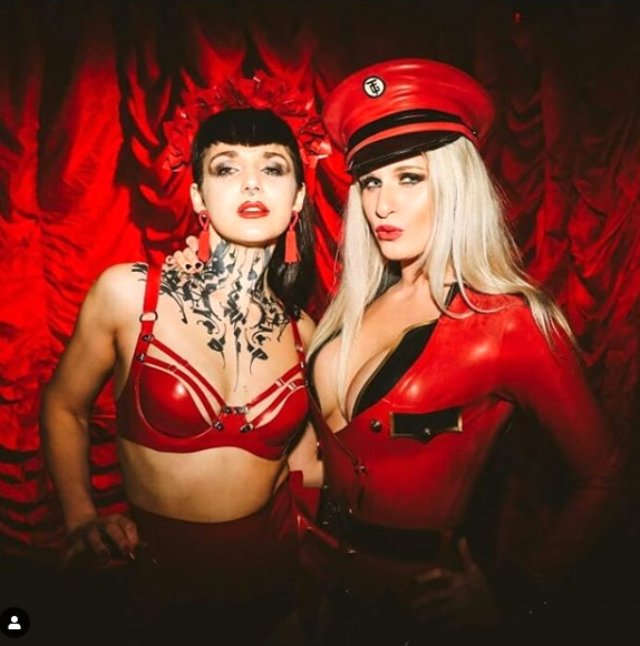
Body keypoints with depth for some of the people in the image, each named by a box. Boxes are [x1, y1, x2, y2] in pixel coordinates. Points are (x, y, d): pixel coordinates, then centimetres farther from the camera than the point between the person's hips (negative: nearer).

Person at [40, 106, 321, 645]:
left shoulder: (302, 331, -6)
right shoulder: (127, 293, -15)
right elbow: (64, 409, -1)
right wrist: (82, 520, -9)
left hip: (266, 567, 3)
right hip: (154, 566, -2)